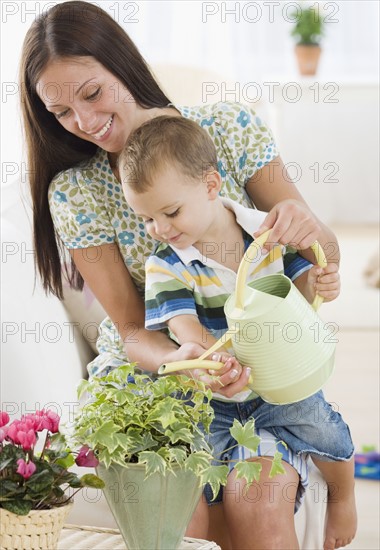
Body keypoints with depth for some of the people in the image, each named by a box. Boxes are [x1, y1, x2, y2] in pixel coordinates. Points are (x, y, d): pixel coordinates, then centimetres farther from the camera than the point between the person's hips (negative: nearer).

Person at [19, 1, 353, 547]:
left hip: (251, 365, 0)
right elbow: (132, 329, -6)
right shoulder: (74, 191, -5)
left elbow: (327, 256, -1)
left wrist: (307, 227, -26)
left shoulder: (229, 127, -5)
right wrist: (180, 361, -29)